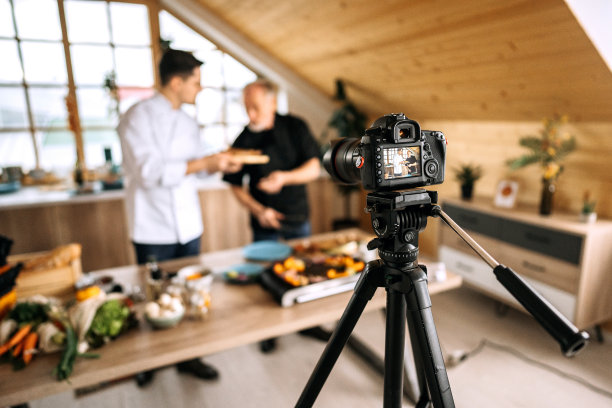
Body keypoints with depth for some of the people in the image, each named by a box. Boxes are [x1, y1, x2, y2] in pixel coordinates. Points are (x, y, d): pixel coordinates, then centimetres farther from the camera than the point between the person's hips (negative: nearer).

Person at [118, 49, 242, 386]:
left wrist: (220, 162, -1)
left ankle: (187, 357, 30)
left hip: (188, 227, 6)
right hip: (154, 230, -6)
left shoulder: (187, 122, 12)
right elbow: (150, 172, -22)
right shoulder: (138, 117, -11)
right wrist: (204, 163, -22)